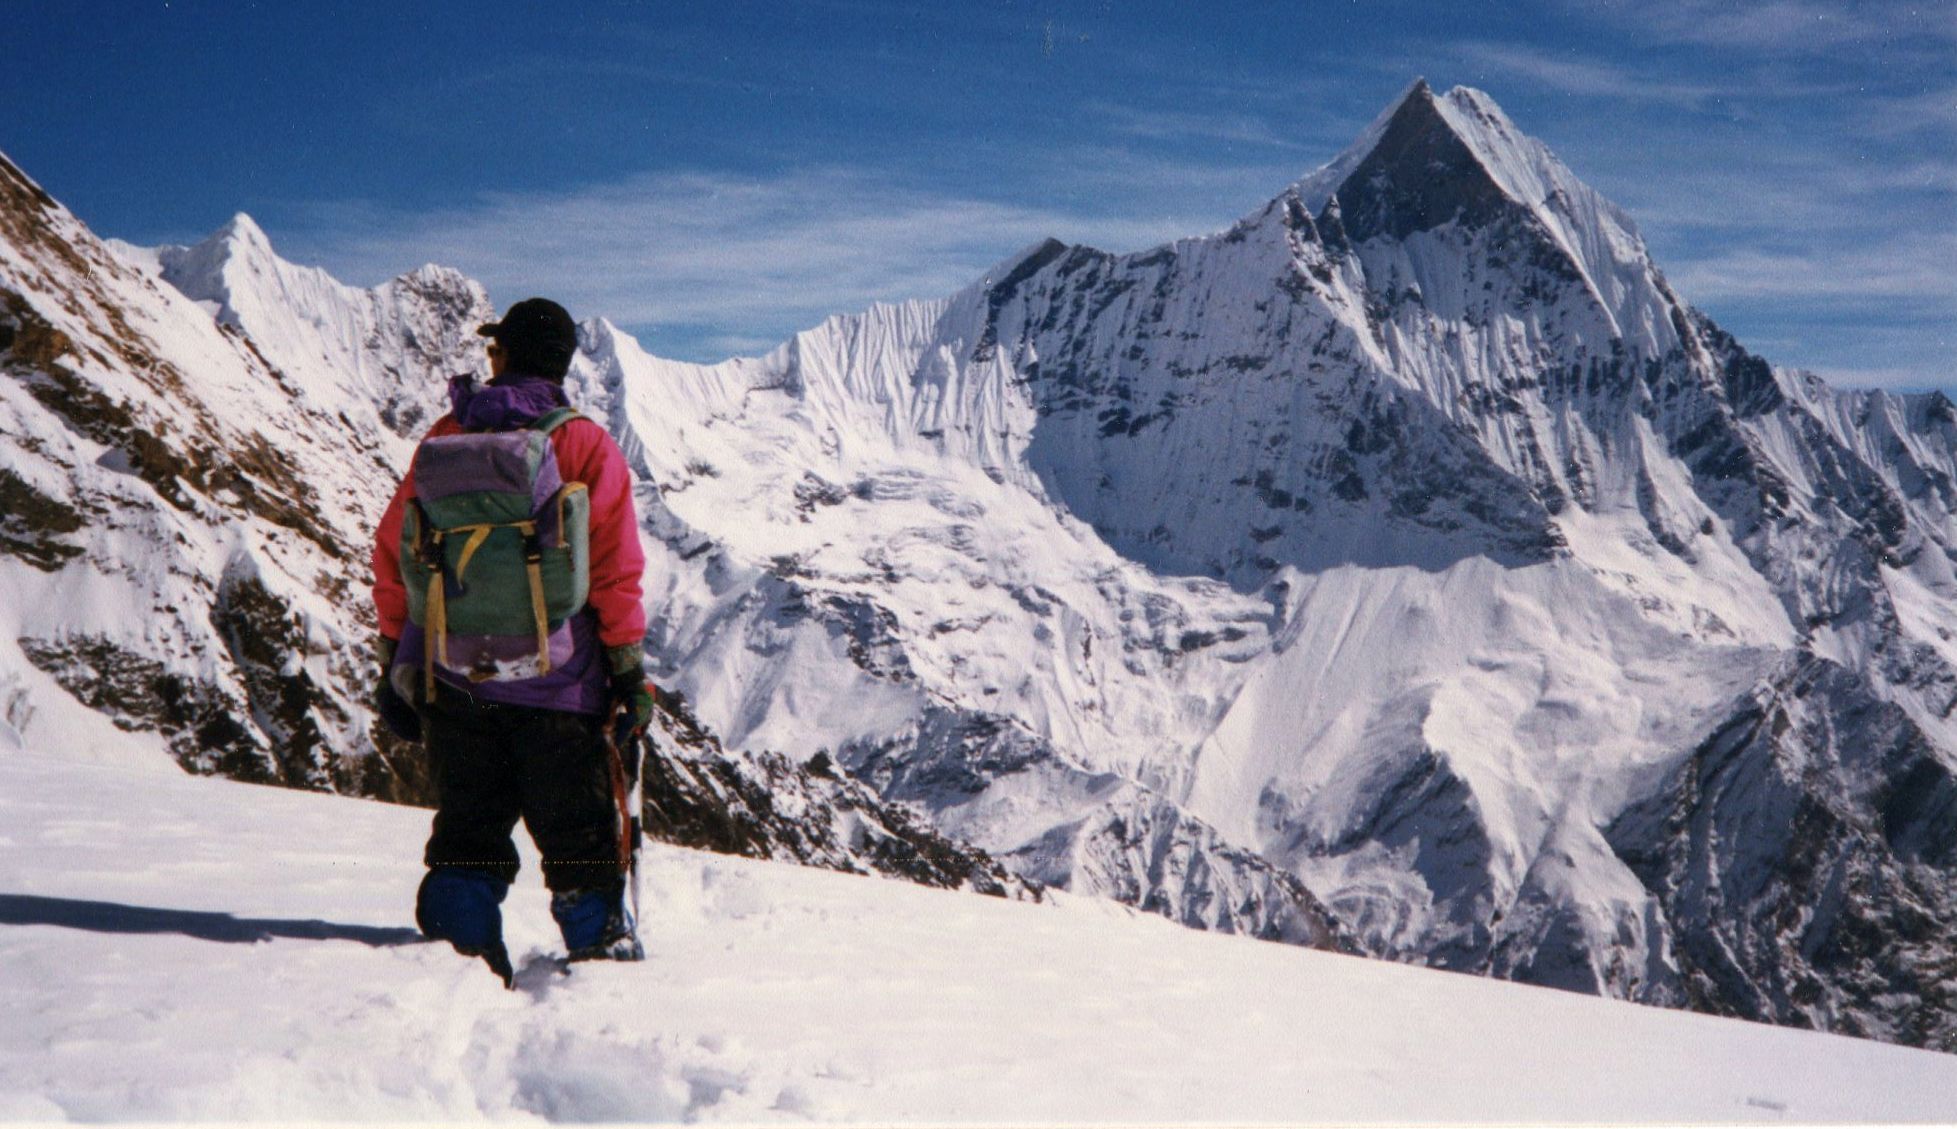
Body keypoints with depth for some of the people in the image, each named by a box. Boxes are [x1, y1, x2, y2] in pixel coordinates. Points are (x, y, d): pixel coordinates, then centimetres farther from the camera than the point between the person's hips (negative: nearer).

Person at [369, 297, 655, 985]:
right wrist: (630, 673, -1)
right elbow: (616, 572, -8)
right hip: (556, 688, -3)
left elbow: (393, 556, 7)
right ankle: (601, 953, 11)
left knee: (467, 831, 15)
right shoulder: (585, 446, -5)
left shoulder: (443, 440, 4)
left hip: (453, 681, 3)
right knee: (580, 837, 7)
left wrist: (396, 662, 15)